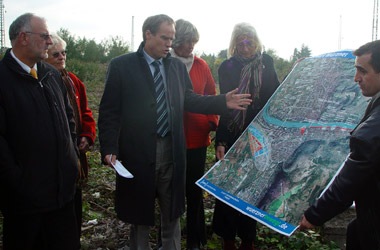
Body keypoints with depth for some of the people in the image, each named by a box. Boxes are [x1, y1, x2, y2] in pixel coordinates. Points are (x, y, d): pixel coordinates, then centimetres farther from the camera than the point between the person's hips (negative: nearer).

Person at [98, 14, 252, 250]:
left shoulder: (178, 66, 8)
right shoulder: (121, 65, -4)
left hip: (172, 151, 3)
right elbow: (109, 111, -7)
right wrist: (110, 149, -15)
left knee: (172, 212, 17)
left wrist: (224, 102, -5)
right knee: (140, 214, 15)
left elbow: (189, 100, 8)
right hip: (138, 153, -3)